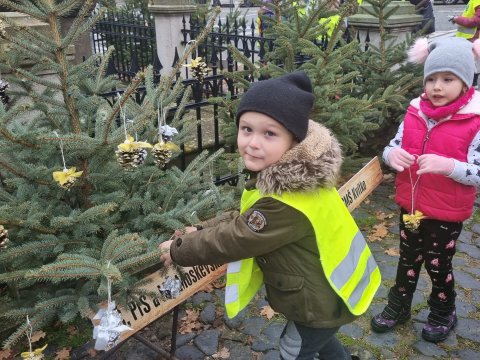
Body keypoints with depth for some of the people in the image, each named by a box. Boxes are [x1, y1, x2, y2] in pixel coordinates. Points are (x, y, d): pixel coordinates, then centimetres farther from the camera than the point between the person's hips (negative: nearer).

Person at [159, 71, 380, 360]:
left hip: (323, 301, -8)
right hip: (324, 289, 8)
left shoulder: (285, 204, -39)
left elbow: (232, 240, -27)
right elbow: (243, 219, 2)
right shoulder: (294, 177, -9)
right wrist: (200, 231, -3)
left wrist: (176, 251, -13)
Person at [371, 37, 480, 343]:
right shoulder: (416, 112, -4)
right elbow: (391, 148, 3)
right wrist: (392, 154, -21)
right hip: (411, 205, 4)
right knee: (408, 260, 21)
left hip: (447, 212, -4)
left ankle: (444, 314, 43)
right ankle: (398, 307, 42)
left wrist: (447, 165, -36)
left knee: (438, 264, 16)